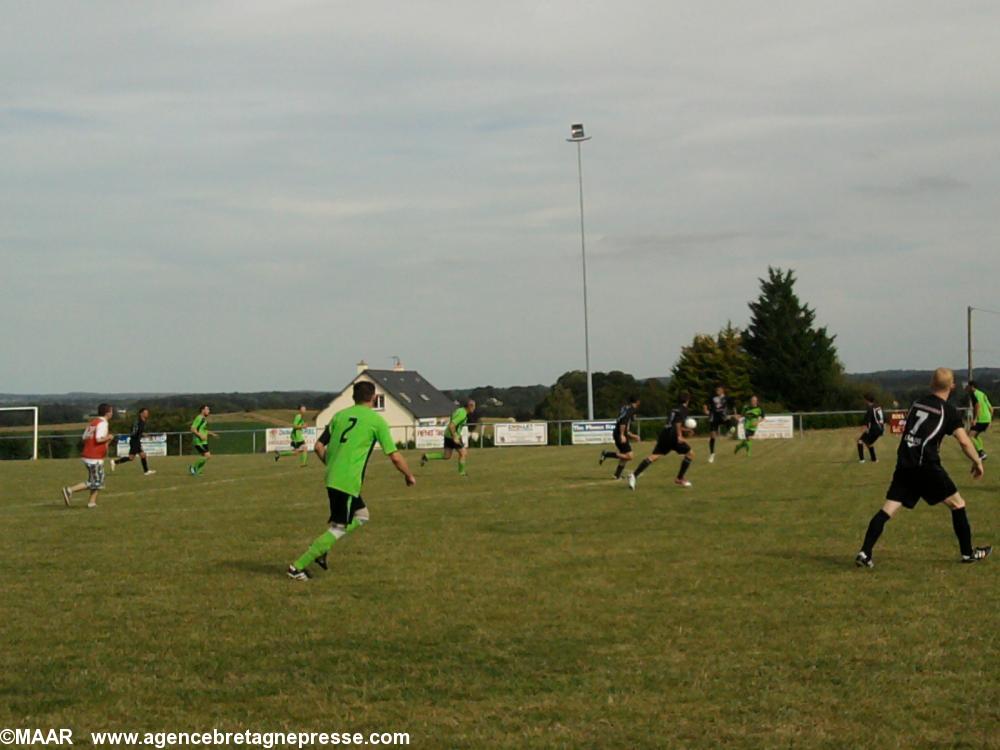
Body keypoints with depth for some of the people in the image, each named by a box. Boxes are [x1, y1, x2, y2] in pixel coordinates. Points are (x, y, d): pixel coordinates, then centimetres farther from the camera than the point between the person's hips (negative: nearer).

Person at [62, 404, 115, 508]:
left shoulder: (92, 422, 13)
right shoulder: (103, 423, -12)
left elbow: (84, 438, 11)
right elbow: (99, 439, -24)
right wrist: (109, 437, -5)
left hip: (86, 455, 9)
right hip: (95, 458, -9)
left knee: (99, 480, 17)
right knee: (95, 483, -2)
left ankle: (92, 502, 14)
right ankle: (70, 490, -7)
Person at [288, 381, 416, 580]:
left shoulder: (340, 415, 13)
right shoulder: (377, 420, -2)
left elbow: (319, 447, 12)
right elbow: (395, 457, -1)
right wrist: (409, 476, 15)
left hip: (332, 477, 7)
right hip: (348, 482, -7)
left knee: (361, 515, 22)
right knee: (339, 528, 0)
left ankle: (320, 546, 12)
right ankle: (298, 567, -3)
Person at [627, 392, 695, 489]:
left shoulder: (675, 408, 26)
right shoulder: (683, 409, 1)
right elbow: (678, 422, -16)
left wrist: (686, 430, 39)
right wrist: (679, 436, -20)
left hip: (664, 433, 7)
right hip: (672, 435, -7)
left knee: (654, 456, -4)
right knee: (690, 454, 9)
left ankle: (634, 475, -22)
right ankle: (679, 479, 9)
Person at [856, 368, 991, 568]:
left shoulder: (917, 403, 15)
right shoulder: (949, 411, -1)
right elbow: (964, 441, -6)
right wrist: (977, 462, 7)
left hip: (904, 465, 5)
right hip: (927, 466, -5)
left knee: (888, 509, 1)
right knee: (957, 504, 12)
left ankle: (864, 553, -11)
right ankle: (968, 553, 18)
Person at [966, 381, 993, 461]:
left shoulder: (973, 394, -5)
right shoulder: (982, 394, 22)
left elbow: (978, 405, -22)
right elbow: (991, 408, 22)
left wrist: (975, 419, -24)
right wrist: (989, 421, 26)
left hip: (980, 420, -9)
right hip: (987, 419, 9)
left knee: (970, 436, -11)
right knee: (976, 436, 25)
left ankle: (981, 452, -21)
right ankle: (981, 454, 19)